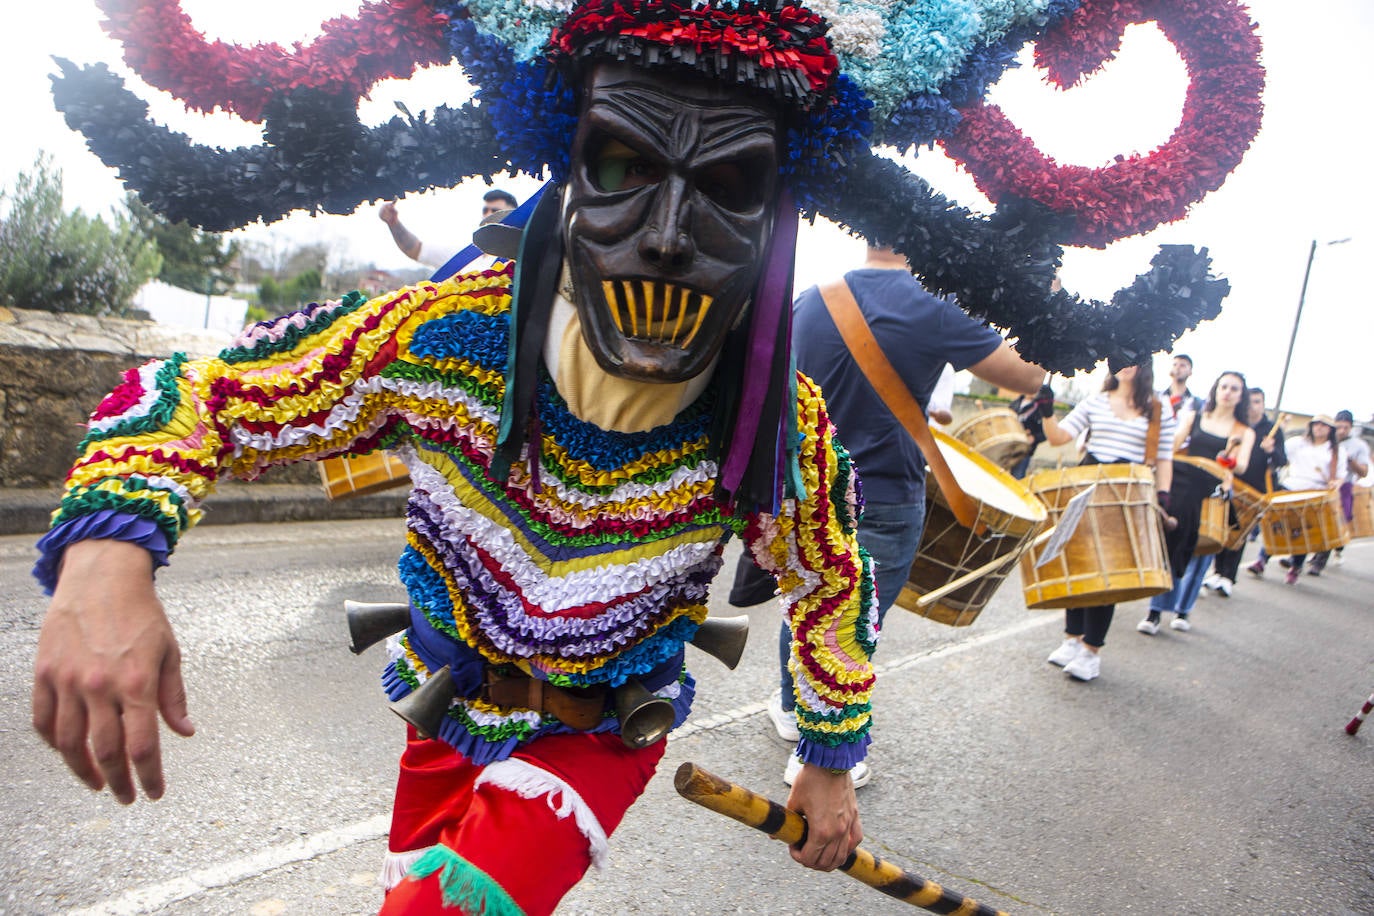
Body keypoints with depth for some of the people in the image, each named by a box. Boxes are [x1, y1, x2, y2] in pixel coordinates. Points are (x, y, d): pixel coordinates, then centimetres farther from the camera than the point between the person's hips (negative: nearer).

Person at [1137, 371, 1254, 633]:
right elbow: (1171, 448, 2)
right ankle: (1155, 612, 5)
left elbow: (1240, 467, -8)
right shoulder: (1193, 417, 11)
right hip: (1181, 491, 0)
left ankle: (1183, 610, 23)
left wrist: (1232, 452, -28)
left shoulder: (1244, 432, 8)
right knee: (1168, 549, -2)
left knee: (1199, 555, 7)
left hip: (1213, 499, 0)